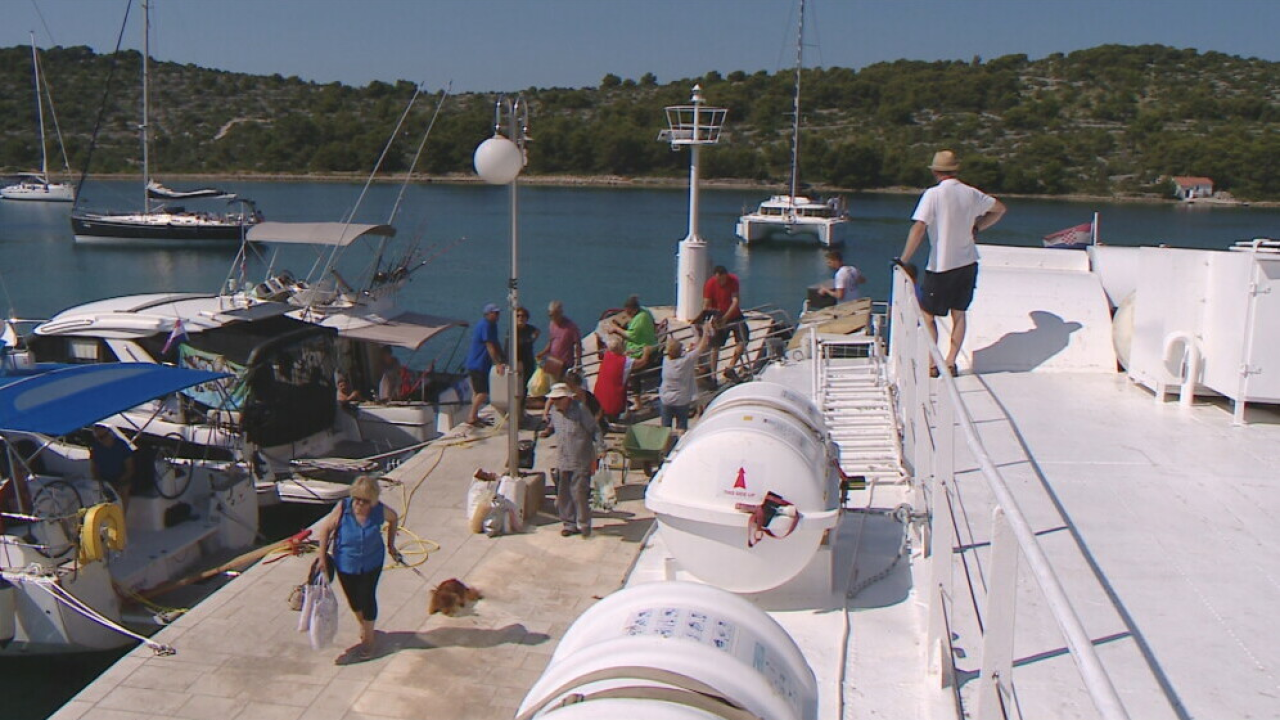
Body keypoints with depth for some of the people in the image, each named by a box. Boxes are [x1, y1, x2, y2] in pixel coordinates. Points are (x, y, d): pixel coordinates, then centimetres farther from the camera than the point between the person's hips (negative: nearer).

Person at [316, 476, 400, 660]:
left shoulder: (380, 510, -19)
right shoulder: (342, 508, -24)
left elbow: (394, 518, 3)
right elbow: (325, 528, -12)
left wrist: (391, 545, 7)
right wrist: (322, 558, -9)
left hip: (371, 563, -1)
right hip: (345, 564, 1)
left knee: (367, 598, 3)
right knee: (353, 598, 17)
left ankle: (368, 640, 22)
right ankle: (363, 626, 47)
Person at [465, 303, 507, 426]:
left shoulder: (492, 325, 15)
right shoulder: (485, 325, -16)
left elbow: (495, 345, 19)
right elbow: (490, 347, -21)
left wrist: (501, 361, 14)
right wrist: (498, 364, -23)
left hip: (474, 364, 10)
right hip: (478, 365, -10)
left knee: (477, 392, 13)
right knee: (482, 393, -11)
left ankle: (474, 417, 19)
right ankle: (472, 417, -6)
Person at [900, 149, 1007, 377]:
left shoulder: (933, 194, -14)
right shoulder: (971, 194, 2)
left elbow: (918, 228, -22)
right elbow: (1000, 209, 17)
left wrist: (903, 260, -19)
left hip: (941, 266, -5)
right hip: (968, 264, 5)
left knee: (927, 314, 5)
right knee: (959, 314, 14)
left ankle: (931, 365, 4)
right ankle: (950, 363, 17)